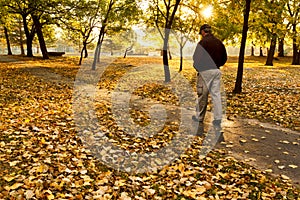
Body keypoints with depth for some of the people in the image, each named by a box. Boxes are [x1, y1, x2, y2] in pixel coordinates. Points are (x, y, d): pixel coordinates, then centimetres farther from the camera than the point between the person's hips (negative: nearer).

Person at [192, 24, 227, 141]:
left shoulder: (203, 42, -9)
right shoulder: (219, 42, 11)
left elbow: (196, 58, -13)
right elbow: (224, 58, 17)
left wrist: (197, 67, 5)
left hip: (205, 71, -6)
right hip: (217, 71, 6)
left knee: (202, 96, 2)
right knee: (216, 95, 6)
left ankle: (199, 121, 12)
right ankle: (218, 122, 5)